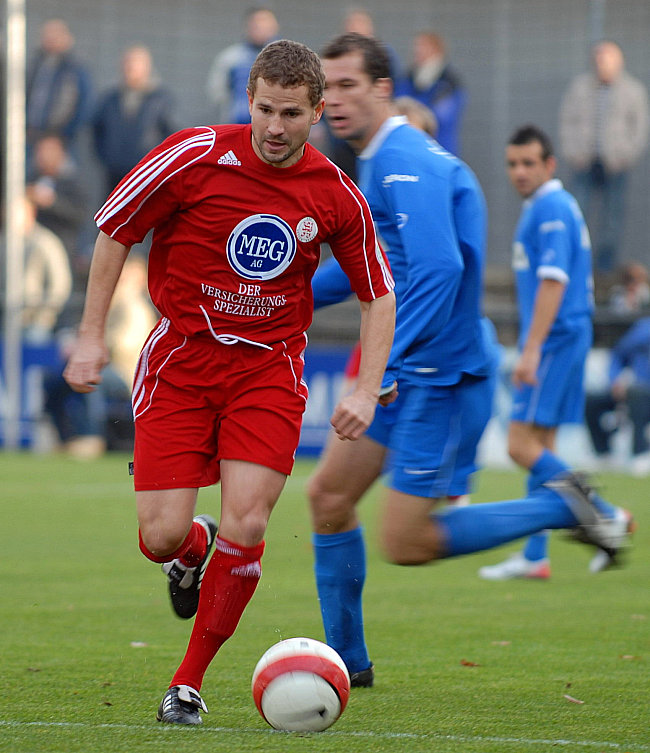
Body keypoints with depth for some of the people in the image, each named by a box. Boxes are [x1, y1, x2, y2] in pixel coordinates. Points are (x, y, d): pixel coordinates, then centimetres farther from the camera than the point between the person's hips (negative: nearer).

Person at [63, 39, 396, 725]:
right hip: (180, 357, -1)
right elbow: (114, 231, 1)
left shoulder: (336, 197, -4)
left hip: (269, 366, 1)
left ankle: (189, 682, 3)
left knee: (245, 526, -15)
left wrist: (366, 391, -3)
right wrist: (91, 334, -2)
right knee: (162, 534, -10)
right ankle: (192, 551, 31)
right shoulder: (196, 156, -11)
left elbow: (379, 295, 9)